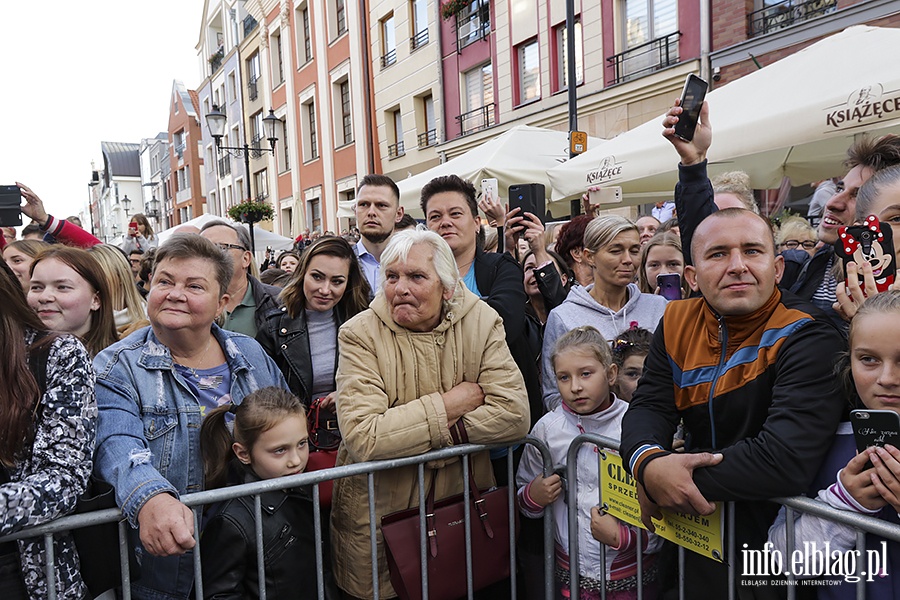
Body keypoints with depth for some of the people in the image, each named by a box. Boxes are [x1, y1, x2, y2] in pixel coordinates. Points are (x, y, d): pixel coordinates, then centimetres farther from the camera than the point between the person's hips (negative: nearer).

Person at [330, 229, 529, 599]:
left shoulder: (482, 322, -7)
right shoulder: (360, 335, -14)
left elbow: (514, 415, -17)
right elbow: (362, 436, -25)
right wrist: (447, 406, -19)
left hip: (463, 499, 2)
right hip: (378, 513, -2)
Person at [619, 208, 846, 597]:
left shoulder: (807, 337, -17)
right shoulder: (677, 322, 0)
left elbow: (788, 458, -29)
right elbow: (648, 407, -3)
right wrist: (649, 461, -26)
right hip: (693, 514, 4)